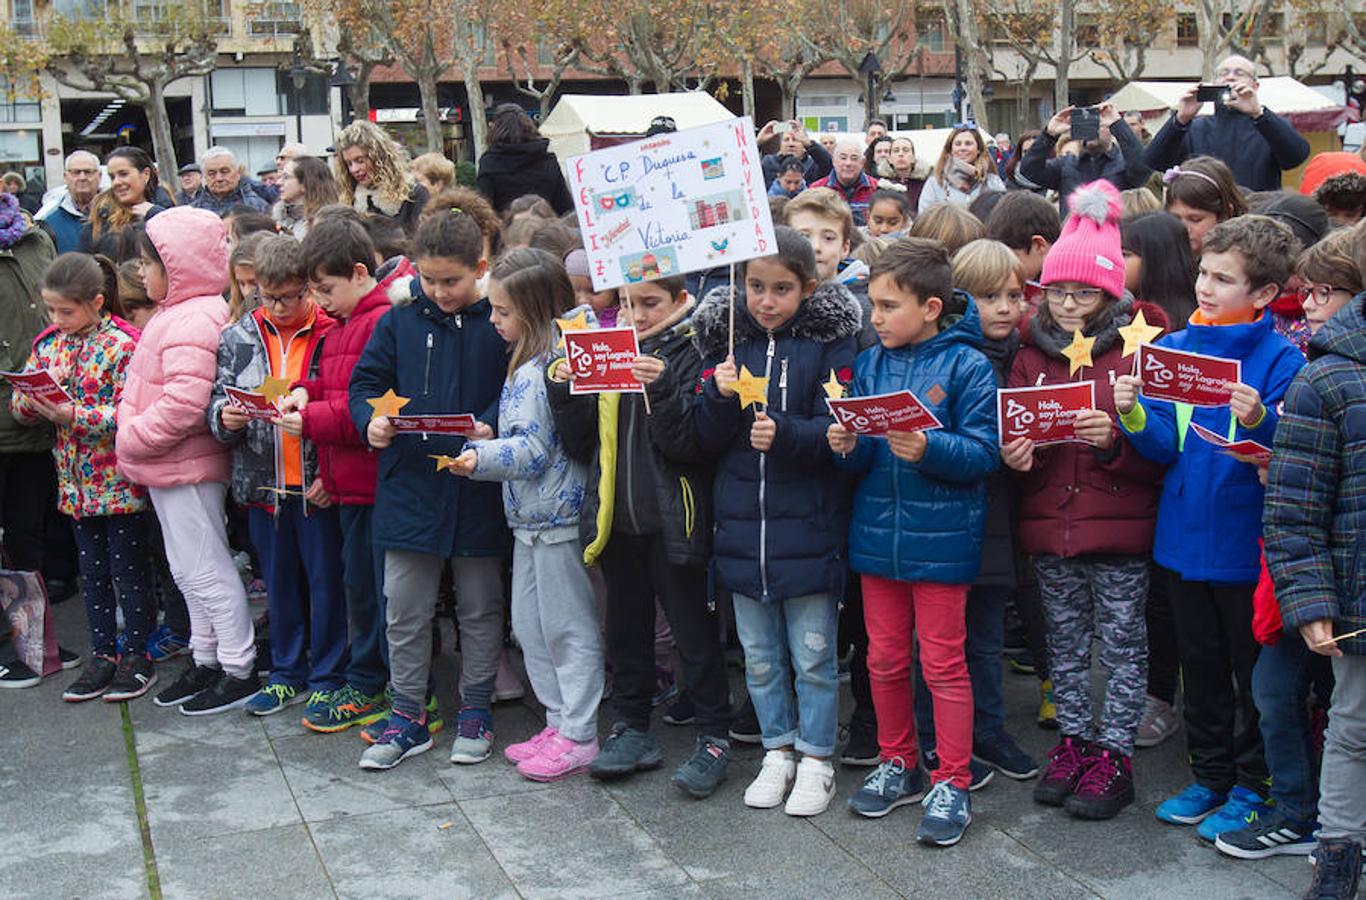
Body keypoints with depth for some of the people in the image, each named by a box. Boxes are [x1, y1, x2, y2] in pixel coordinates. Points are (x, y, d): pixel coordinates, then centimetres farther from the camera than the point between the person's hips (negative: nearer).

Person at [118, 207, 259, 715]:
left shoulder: (192, 321, -21)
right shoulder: (175, 314, 11)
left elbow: (184, 405, -29)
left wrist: (131, 441, -18)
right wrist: (133, 441, 10)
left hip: (188, 468, -10)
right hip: (167, 466, 10)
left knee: (205, 570, -1)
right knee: (188, 570, 18)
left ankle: (239, 671, 8)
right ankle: (205, 662, 29)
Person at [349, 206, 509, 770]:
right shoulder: (399, 322, 3)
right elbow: (364, 383, 7)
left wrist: (490, 428, -22)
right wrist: (371, 421, -13)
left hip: (478, 491, -2)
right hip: (410, 486, 2)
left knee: (480, 608, 12)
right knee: (404, 611, 8)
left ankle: (475, 712, 27)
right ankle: (408, 715, 22)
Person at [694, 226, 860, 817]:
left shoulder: (830, 341, -5)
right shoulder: (726, 340, 5)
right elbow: (707, 439, 4)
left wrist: (785, 433, -26)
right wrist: (720, 396, -15)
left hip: (808, 525, -4)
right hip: (742, 525, 4)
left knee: (813, 655, 7)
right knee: (760, 656, 15)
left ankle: (815, 758, 22)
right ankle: (778, 749, 31)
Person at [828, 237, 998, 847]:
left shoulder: (965, 366, -10)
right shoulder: (870, 364, 6)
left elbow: (982, 453, -15)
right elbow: (860, 461, 7)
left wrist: (929, 448, -30)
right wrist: (847, 446, -15)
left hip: (940, 538, -5)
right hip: (877, 534, 5)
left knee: (943, 663, 4)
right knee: (885, 659, 15)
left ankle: (952, 784, 15)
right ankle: (898, 765, 32)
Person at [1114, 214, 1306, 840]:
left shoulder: (1281, 359, -10)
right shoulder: (1174, 348, 5)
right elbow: (1165, 448, 3)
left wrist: (1259, 423, -33)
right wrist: (1134, 415, -15)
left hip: (1248, 544, -5)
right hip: (1184, 537, 5)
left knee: (1255, 670, 8)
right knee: (1200, 665, 17)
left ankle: (1253, 785, 24)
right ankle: (1210, 776, 32)